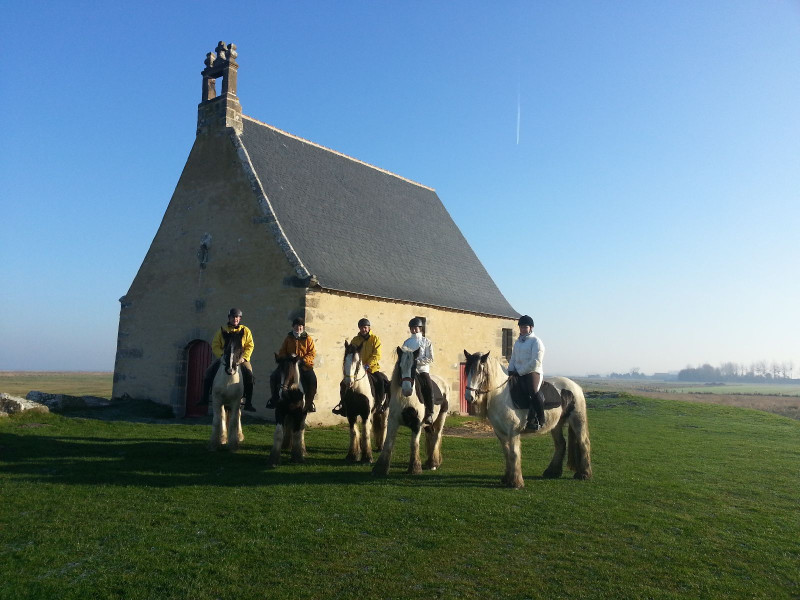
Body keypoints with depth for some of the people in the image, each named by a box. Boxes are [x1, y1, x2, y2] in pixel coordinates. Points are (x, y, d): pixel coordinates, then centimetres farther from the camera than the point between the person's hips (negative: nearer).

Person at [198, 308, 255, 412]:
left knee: (249, 375, -23)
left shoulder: (246, 331, 7)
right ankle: (205, 398, -1)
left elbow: (250, 346, 1)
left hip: (240, 359, -1)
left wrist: (243, 357, -15)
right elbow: (215, 346, 3)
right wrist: (222, 355, -14)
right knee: (209, 372, -15)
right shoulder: (222, 331, 9)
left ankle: (248, 403, -14)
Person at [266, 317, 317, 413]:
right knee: (274, 376, -12)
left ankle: (309, 403, -9)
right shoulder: (288, 338, 10)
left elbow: (312, 353, -3)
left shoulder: (308, 339, 3)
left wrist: (303, 360, -20)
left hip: (304, 365, -2)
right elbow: (282, 352, 11)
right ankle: (274, 399, 7)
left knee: (312, 380, -26)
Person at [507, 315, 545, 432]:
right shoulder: (517, 342, 22)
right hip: (518, 374, 8)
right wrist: (511, 371, 7)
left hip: (532, 372, -8)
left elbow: (535, 362, -12)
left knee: (533, 391, -32)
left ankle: (540, 421, -23)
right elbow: (513, 359, 27)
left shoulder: (536, 341, -2)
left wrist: (520, 372, -14)